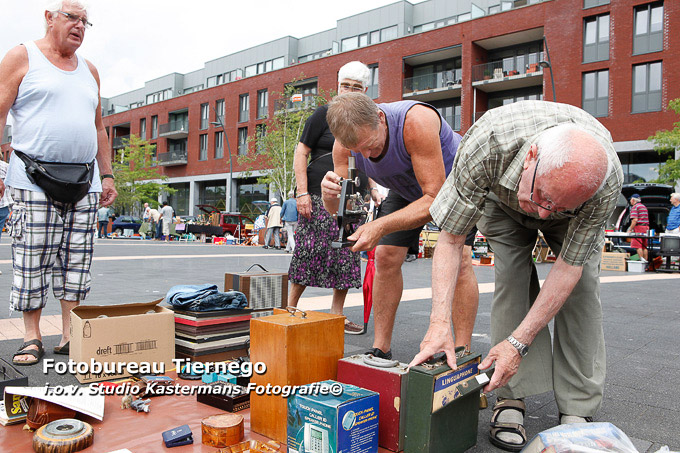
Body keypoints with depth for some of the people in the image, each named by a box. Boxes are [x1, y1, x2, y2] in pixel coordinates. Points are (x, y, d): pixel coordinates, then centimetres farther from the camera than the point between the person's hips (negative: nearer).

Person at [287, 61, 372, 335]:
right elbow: (301, 153, -2)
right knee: (310, 251, -7)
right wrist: (302, 193, -11)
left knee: (347, 255, 3)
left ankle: (337, 314, 13)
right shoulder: (325, 114, 2)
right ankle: (290, 308, 8)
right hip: (320, 195, -5)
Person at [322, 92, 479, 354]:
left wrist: (381, 226, -54)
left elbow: (435, 199, -41)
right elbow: (338, 209, -21)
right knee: (386, 257, -6)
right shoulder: (347, 140, -25)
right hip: (407, 189, 5)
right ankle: (381, 349, 5)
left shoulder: (417, 122, -42)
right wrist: (330, 195, -46)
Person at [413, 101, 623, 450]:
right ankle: (512, 398, -9)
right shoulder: (487, 142, -45)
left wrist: (518, 343, -34)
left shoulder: (607, 182, -41)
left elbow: (568, 268, -31)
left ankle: (578, 411, -5)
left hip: (577, 209, 1)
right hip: (504, 200, 0)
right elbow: (450, 240, -36)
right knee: (511, 276, -19)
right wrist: (439, 323, -43)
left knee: (582, 285, -15)